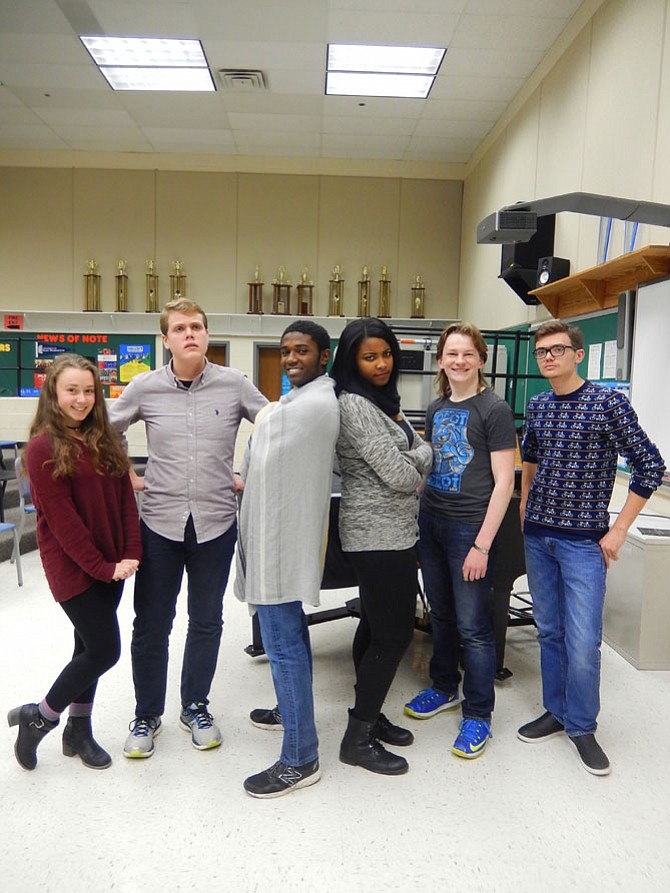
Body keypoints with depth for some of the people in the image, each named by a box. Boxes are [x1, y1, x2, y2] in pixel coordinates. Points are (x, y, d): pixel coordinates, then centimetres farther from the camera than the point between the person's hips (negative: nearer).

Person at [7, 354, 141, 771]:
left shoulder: (106, 439, 7)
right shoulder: (43, 447, -12)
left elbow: (126, 498, 5)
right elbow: (61, 518, -15)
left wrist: (131, 554, -5)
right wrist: (103, 567, -15)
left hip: (111, 565, 6)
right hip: (74, 568, -6)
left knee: (90, 646, 15)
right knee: (105, 649, -4)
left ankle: (79, 730, 31)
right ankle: (37, 717, 19)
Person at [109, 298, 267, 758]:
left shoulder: (234, 384, -4)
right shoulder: (144, 387, -2)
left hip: (217, 522, 0)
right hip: (160, 521, 0)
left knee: (207, 622, 14)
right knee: (151, 625, 10)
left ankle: (196, 707, 34)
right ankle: (147, 716, 30)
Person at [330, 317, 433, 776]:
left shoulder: (382, 399, 13)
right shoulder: (356, 405, -17)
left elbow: (404, 453, 21)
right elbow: (401, 475, -19)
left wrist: (413, 452, 1)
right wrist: (424, 451, -1)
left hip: (391, 530, 10)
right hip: (380, 534, -10)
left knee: (377, 627, 16)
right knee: (394, 633, -3)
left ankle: (368, 715, 30)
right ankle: (358, 738, 10)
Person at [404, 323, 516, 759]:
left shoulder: (494, 409, -9)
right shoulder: (436, 408, 10)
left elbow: (504, 482, -12)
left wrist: (482, 545, -16)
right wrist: (416, 510, 10)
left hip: (470, 527, -6)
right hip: (431, 522, 6)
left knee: (472, 625, 2)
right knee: (441, 614, 18)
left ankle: (478, 715, 19)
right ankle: (444, 687, 38)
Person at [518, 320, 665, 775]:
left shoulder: (609, 403, -9)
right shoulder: (537, 406, 7)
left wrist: (619, 530, -10)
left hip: (584, 540, -5)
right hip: (537, 536, 5)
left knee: (582, 642, -3)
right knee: (550, 632, 14)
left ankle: (582, 726, 19)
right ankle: (556, 712, 30)